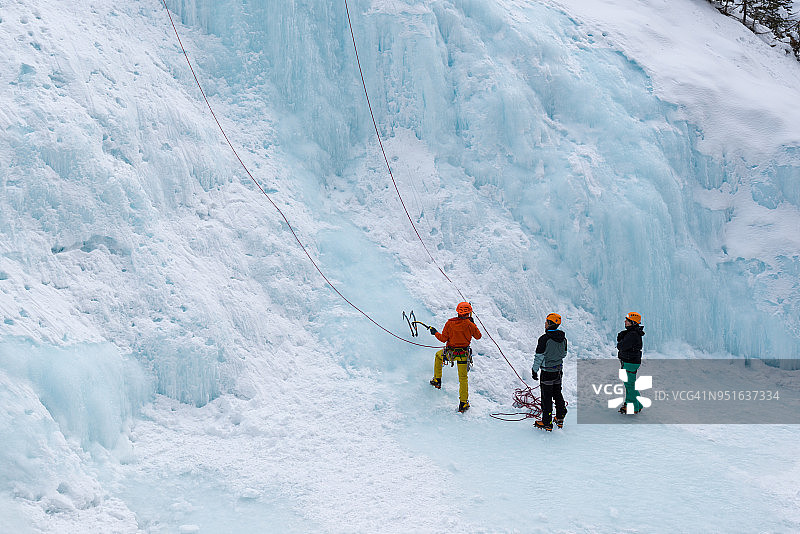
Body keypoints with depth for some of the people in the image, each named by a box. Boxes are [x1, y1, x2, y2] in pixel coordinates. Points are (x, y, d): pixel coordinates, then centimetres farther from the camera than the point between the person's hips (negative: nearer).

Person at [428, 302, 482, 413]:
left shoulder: (450, 323, -12)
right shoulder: (470, 325, -12)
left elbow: (443, 338, -7)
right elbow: (478, 336, 5)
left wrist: (435, 333, 11)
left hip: (449, 353, 0)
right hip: (463, 354, 0)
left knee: (438, 355, 34)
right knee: (463, 378, 11)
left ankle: (437, 380, 35)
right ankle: (463, 403, 6)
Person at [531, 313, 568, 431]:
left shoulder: (544, 339, -20)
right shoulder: (563, 339, 1)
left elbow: (539, 356, -16)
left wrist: (534, 370, -4)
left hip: (547, 372, -7)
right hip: (558, 371, 7)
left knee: (546, 397, 1)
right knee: (557, 395, 20)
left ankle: (547, 423, 5)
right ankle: (560, 418, 28)